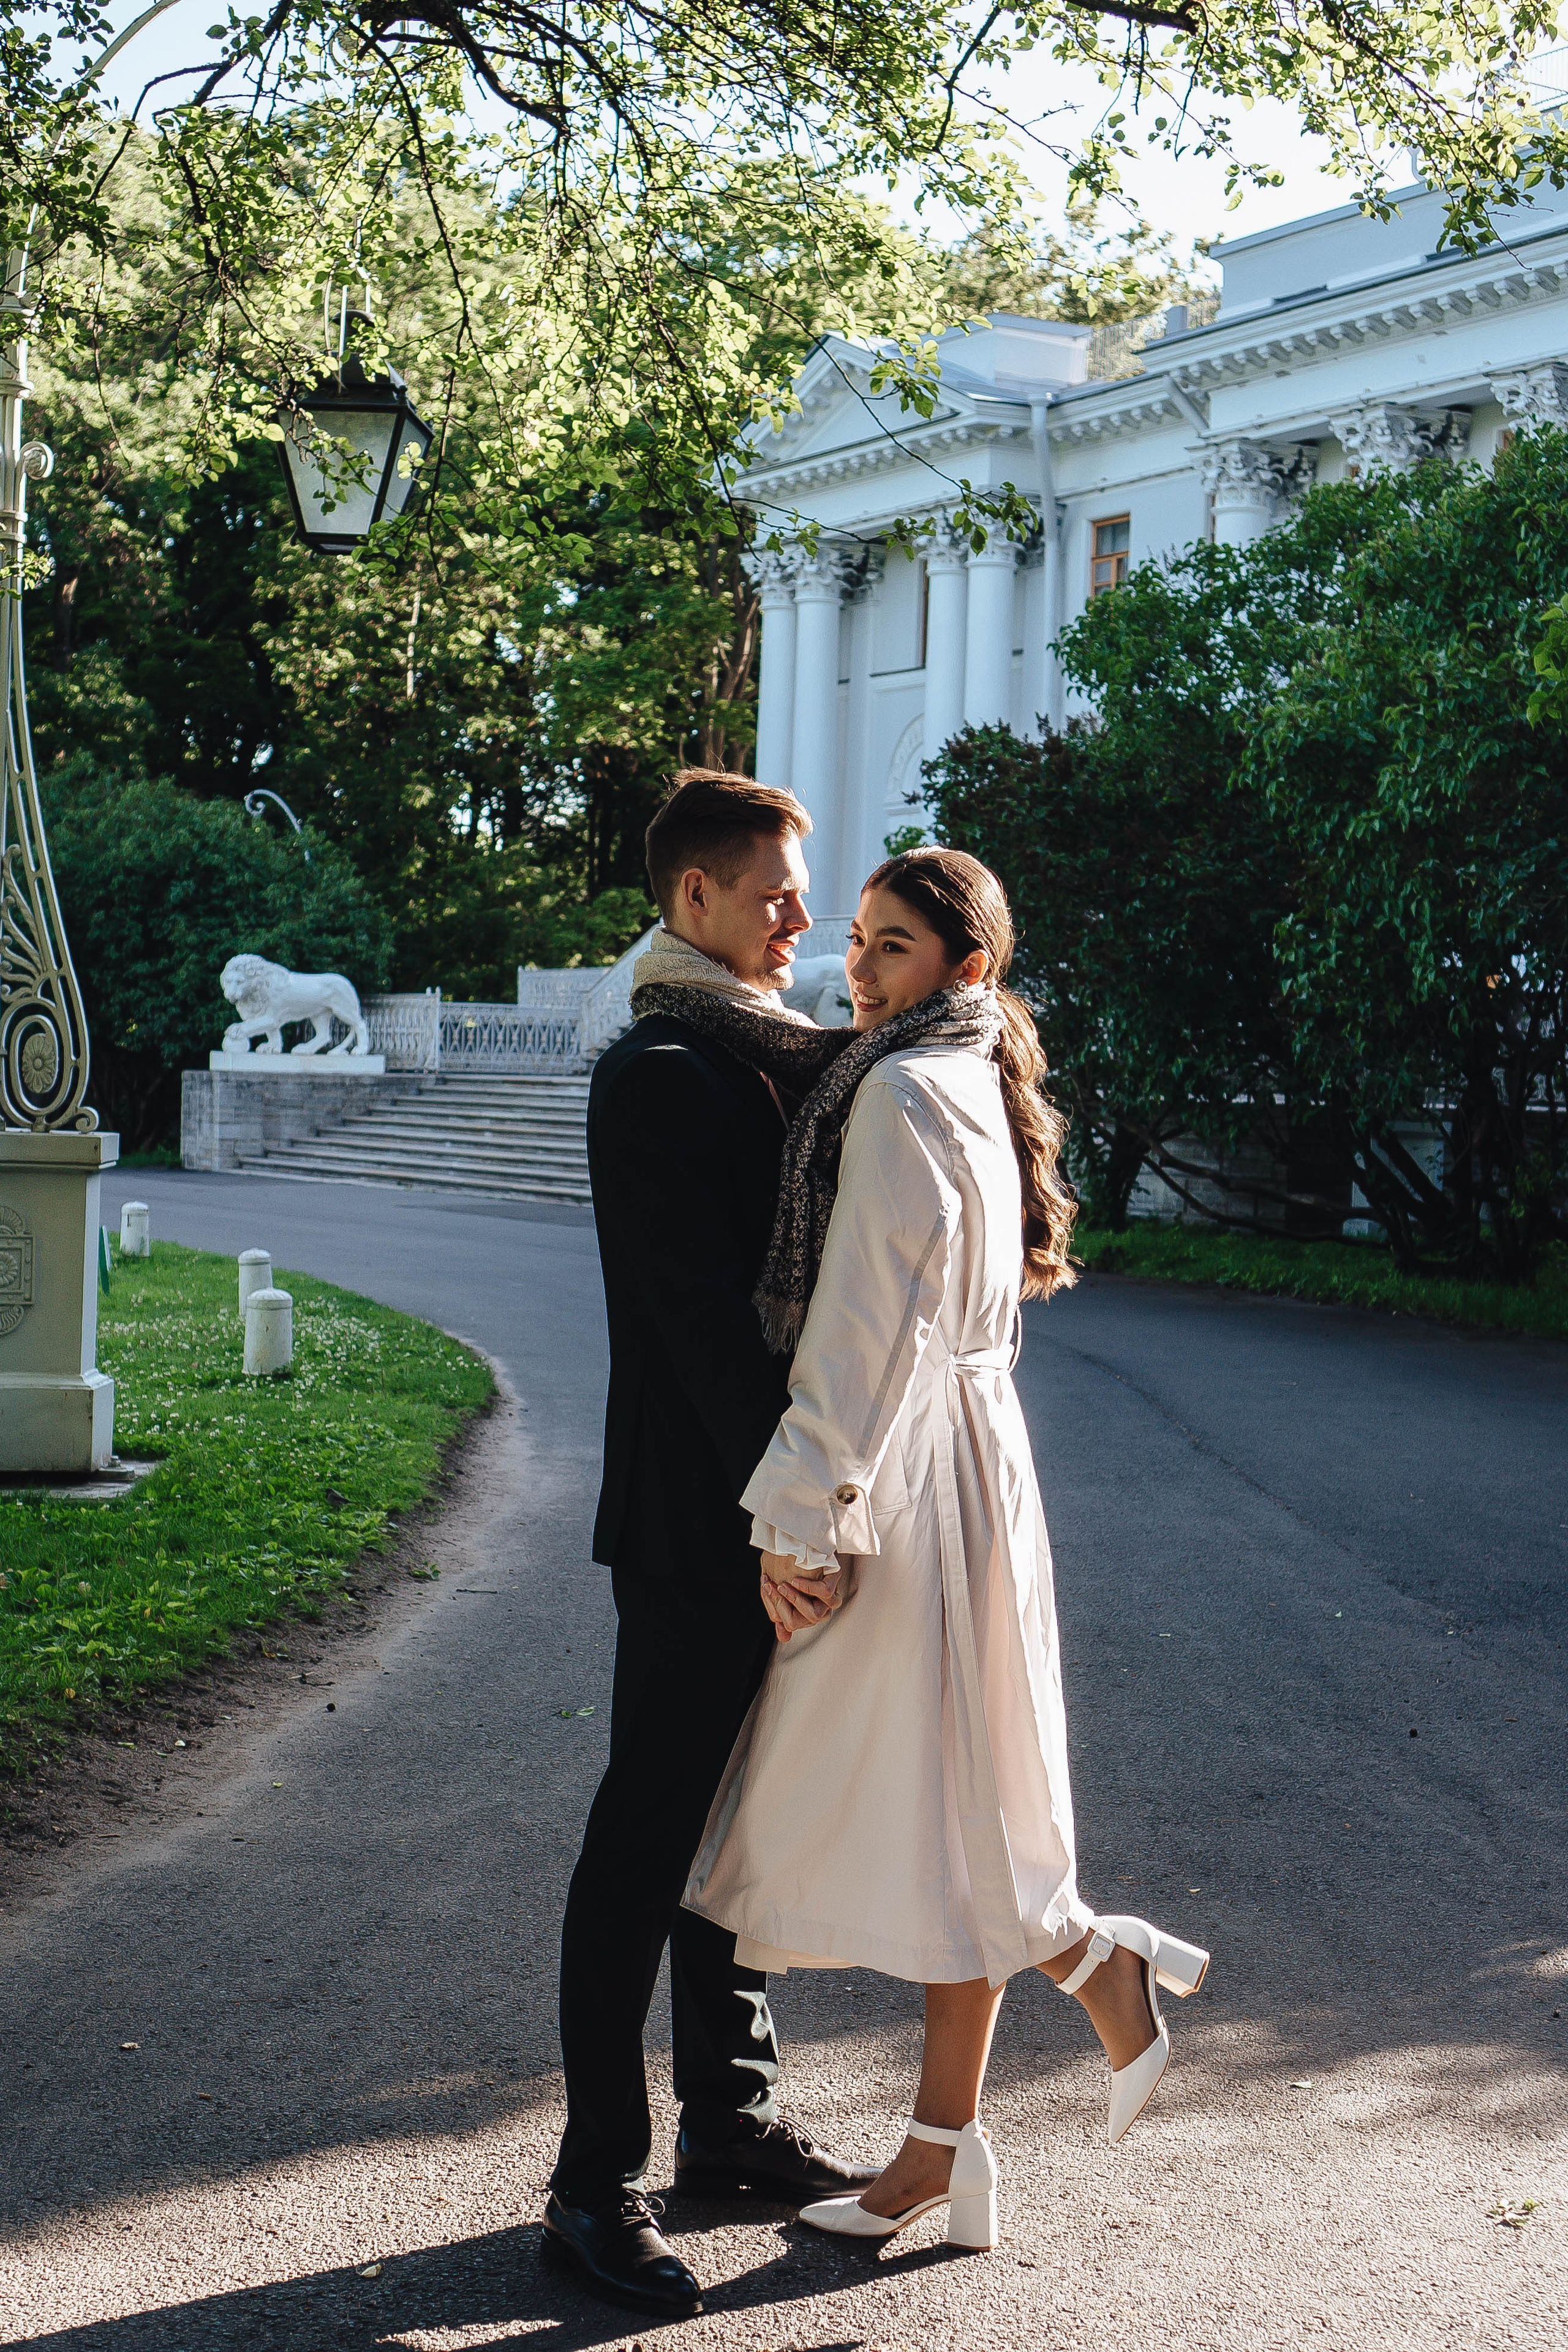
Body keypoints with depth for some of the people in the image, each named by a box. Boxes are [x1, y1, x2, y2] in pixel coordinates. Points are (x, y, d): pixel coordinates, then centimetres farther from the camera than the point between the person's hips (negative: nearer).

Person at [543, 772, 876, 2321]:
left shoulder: (778, 1060, 16)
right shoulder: (658, 1075, -14)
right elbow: (700, 1312, -21)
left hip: (768, 1519, 9)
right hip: (695, 1525, -9)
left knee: (737, 1830, 16)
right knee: (649, 1839, -2)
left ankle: (731, 2121, 28)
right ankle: (597, 2181, 5)